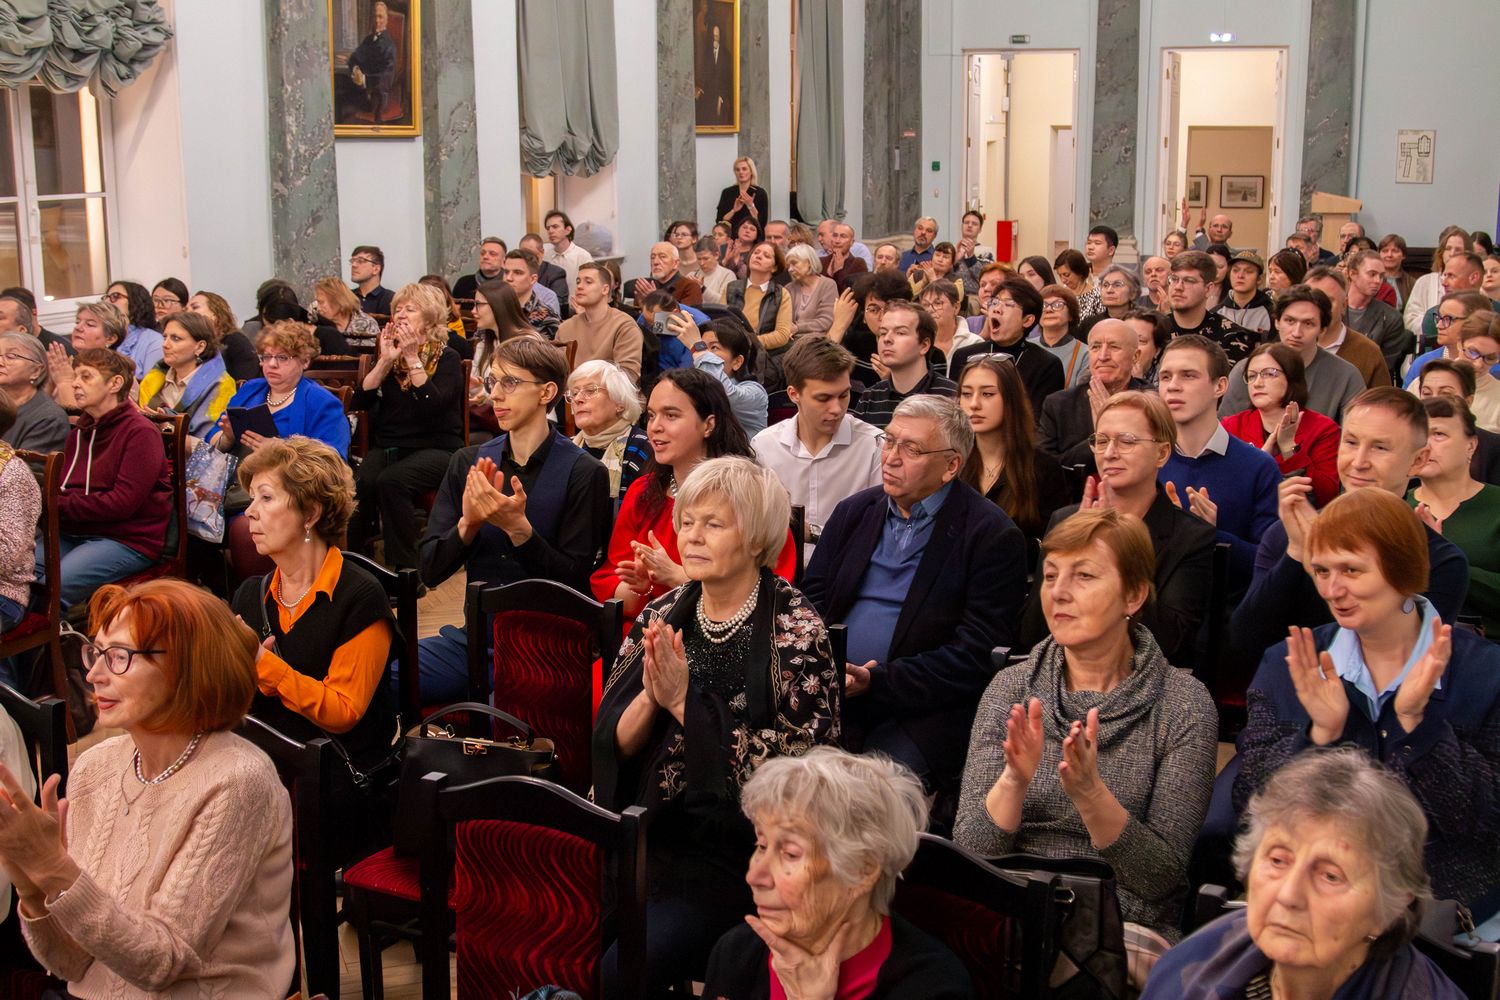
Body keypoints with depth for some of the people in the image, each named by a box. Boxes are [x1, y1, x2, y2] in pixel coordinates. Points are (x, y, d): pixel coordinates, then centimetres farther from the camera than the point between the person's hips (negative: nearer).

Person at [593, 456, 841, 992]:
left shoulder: (795, 629, -9)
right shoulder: (661, 616, 7)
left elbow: (791, 766, -16)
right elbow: (613, 743, 5)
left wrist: (684, 701, -19)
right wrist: (650, 697, -17)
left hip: (739, 848, -5)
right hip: (652, 834, 5)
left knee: (617, 967, -21)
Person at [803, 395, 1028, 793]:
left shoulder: (993, 536, -3)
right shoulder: (854, 511, 15)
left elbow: (976, 657, -9)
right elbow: (811, 600, 12)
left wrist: (874, 682, -16)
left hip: (919, 713, -4)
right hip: (827, 697, 4)